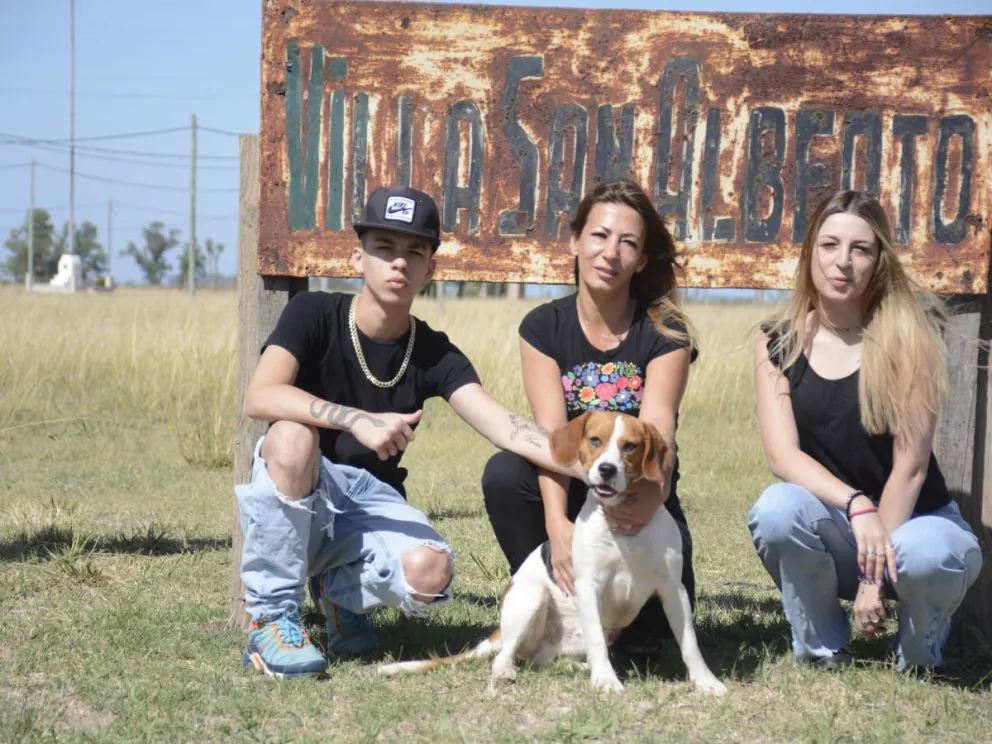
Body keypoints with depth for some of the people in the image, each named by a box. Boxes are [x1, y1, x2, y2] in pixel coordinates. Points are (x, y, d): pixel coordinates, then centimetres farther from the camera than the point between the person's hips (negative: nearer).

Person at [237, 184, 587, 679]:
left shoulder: (433, 354, -1)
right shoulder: (314, 315, -8)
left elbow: (503, 427, -15)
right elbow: (260, 397, -25)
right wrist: (360, 421, -39)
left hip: (372, 505, 2)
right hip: (291, 504, -2)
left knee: (429, 573, -30)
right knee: (294, 435, -36)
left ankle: (339, 591, 7)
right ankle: (271, 616, -20)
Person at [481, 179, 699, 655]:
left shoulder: (666, 333, -6)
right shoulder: (543, 327, -3)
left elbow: (658, 430, -21)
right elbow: (551, 434, -16)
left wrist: (650, 494, -45)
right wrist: (556, 523, -35)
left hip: (635, 499, -1)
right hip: (568, 495, 1)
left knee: (660, 611, -28)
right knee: (504, 472, -30)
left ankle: (640, 632, 12)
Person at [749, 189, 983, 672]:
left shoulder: (908, 337, -12)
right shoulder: (778, 343, -3)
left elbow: (909, 466, -15)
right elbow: (782, 455, -12)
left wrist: (876, 576, -18)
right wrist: (856, 505, -30)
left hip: (913, 519, -2)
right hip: (833, 534, 2)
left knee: (924, 555, -36)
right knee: (778, 509, -31)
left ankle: (919, 655, 0)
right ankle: (820, 649, -5)